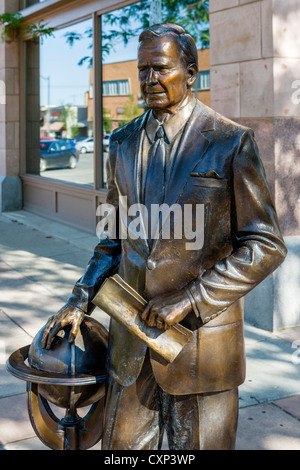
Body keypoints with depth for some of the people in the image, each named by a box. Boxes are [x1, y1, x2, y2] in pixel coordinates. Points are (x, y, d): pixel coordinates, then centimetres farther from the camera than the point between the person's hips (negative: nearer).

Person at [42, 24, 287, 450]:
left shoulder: (231, 142, -9)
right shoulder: (124, 143, 7)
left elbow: (265, 247, -10)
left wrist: (190, 301, -16)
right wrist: (81, 300, 1)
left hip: (200, 339, -4)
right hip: (131, 339, 5)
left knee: (199, 444, 11)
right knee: (122, 444, 16)